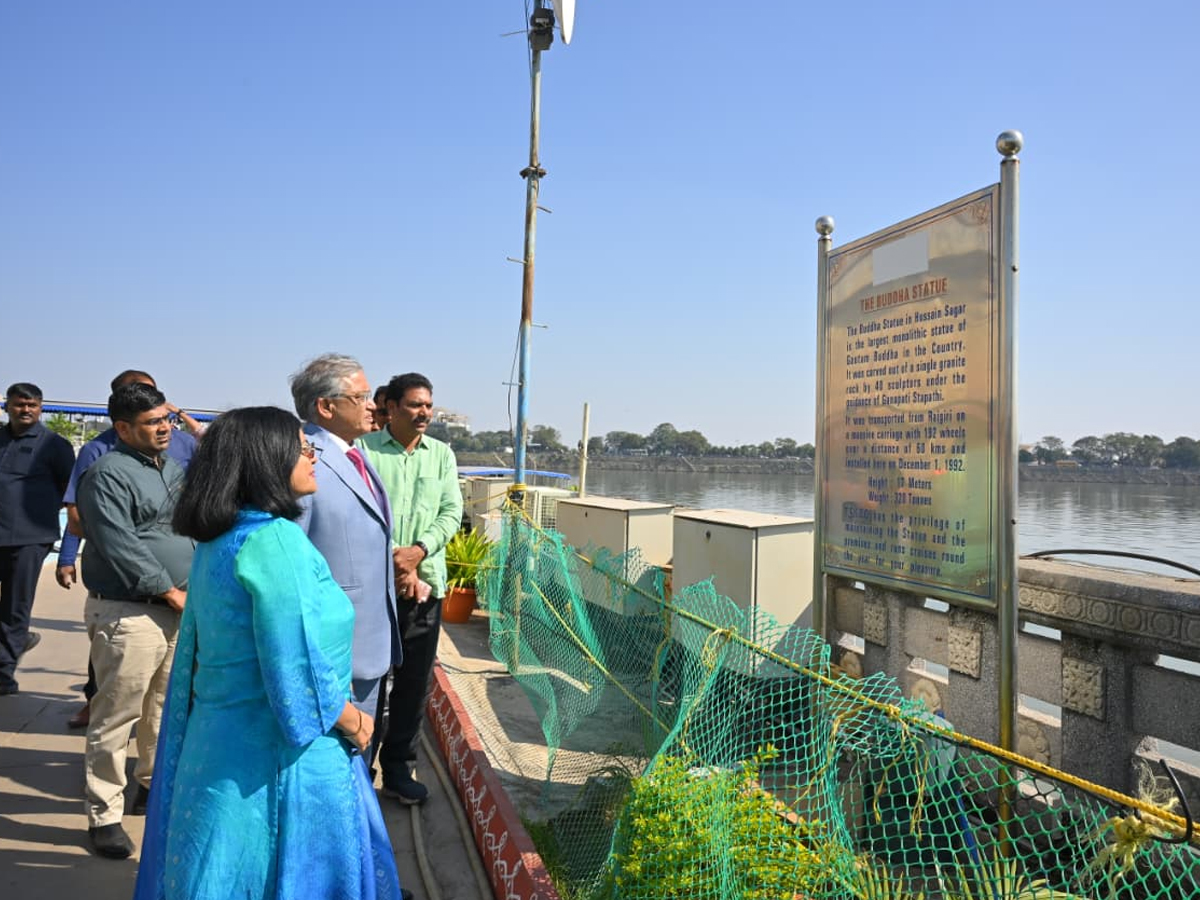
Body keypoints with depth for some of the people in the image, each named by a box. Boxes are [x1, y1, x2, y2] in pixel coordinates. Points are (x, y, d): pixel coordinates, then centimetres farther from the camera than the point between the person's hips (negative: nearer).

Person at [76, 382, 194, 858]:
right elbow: (120, 548, -18)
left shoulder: (175, 467, 13)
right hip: (128, 615, -7)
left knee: (164, 710, 19)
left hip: (179, 610, 8)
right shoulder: (108, 474, -12)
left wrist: (193, 590, 7)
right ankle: (104, 815, 13)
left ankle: (154, 783, 36)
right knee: (115, 719, 1)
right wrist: (171, 591, -13)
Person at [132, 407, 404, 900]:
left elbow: (199, 648, 13)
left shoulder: (217, 539, 6)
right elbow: (296, 667, -25)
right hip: (279, 749, -8)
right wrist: (352, 723, -9)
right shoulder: (276, 539, -22)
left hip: (219, 738, 8)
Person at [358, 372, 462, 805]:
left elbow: (451, 512, 3)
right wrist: (394, 564, -15)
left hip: (426, 583, 4)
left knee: (415, 680, 9)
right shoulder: (364, 448, -2)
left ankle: (398, 766, 23)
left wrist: (418, 551, -13)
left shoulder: (442, 454, 10)